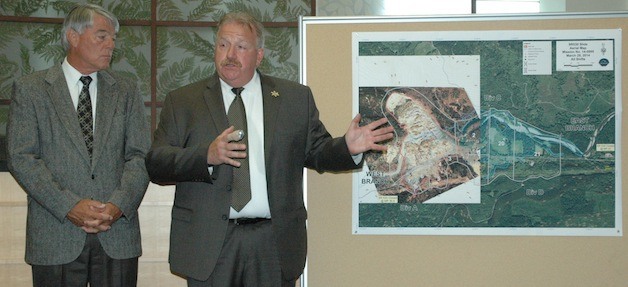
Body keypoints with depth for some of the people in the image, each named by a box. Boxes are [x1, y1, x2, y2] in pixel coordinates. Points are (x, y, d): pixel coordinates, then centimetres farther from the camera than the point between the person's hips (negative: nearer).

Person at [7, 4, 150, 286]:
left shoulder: (126, 91, 12)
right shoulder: (30, 89, 4)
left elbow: (140, 155, 5)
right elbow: (21, 158, -4)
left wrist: (119, 204, -11)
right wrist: (69, 206, -14)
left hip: (118, 235, 2)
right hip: (56, 237, -2)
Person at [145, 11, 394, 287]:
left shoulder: (296, 98, 9)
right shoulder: (181, 101, 6)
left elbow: (316, 152, 10)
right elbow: (155, 164, -3)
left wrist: (347, 147, -11)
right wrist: (207, 155, -20)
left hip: (275, 243, 1)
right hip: (208, 242, 0)